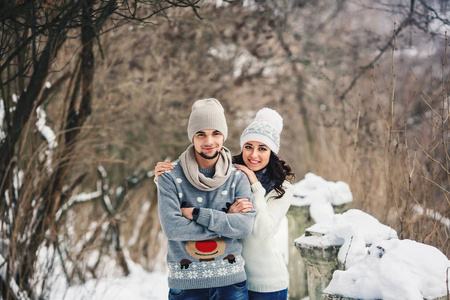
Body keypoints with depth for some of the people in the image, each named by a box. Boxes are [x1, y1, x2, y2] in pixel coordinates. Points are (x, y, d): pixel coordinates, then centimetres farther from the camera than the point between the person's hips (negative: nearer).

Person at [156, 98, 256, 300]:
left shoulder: (237, 178, 2)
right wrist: (227, 221, -13)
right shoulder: (171, 178, -2)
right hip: (186, 283, -1)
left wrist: (196, 214, -15)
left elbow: (245, 226, -10)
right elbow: (171, 226, -15)